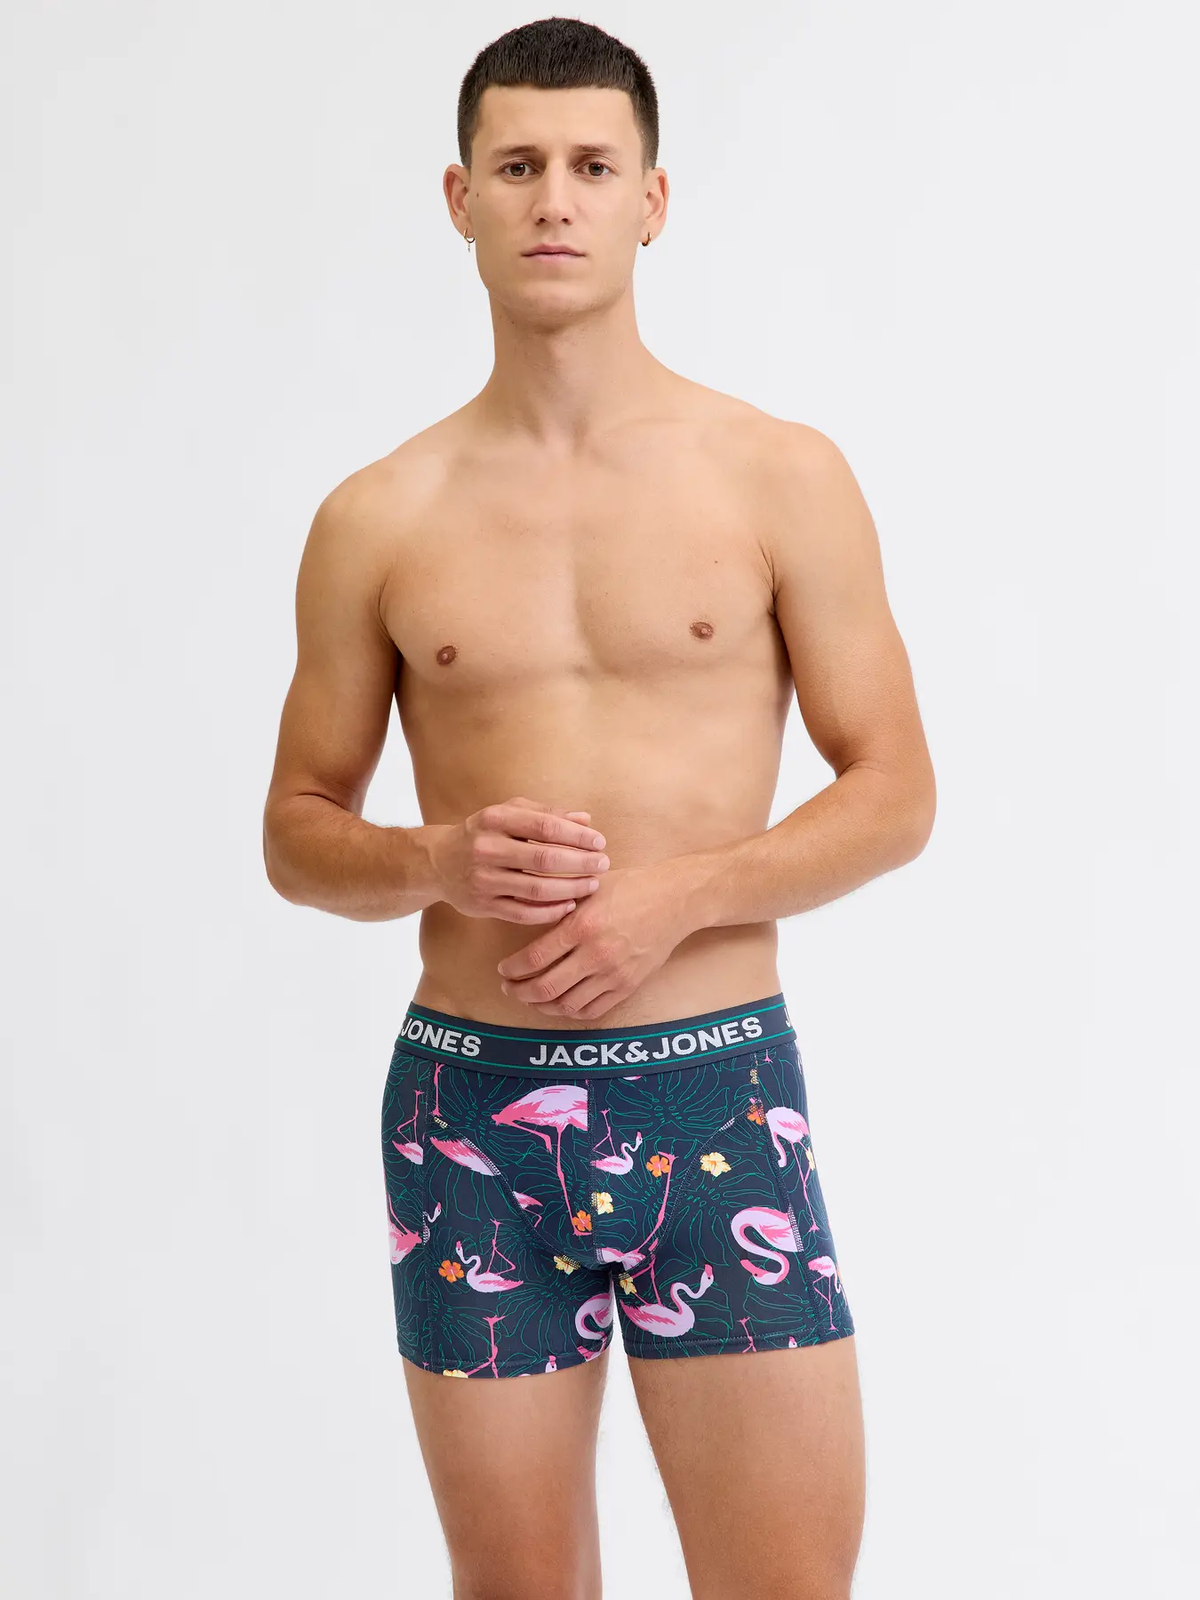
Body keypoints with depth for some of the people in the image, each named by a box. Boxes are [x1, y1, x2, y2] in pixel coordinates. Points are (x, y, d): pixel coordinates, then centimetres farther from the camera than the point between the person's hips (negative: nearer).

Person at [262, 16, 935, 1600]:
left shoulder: (783, 479, 0)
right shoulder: (378, 521, 4)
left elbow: (896, 794, 1)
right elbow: (298, 828, 10)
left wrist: (679, 893, -14)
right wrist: (439, 862, -12)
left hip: (718, 1093, -1)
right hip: (471, 1103, 2)